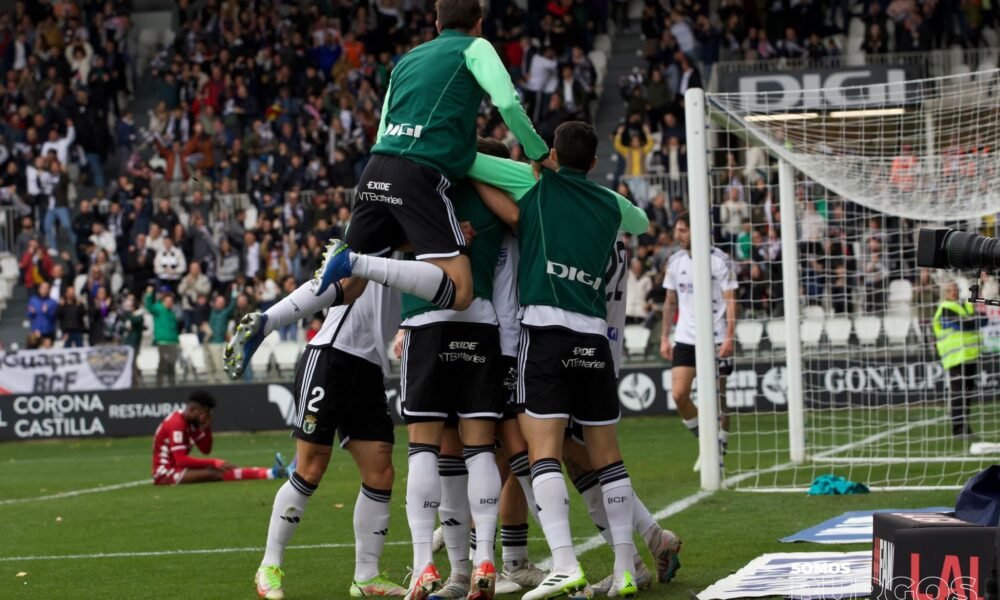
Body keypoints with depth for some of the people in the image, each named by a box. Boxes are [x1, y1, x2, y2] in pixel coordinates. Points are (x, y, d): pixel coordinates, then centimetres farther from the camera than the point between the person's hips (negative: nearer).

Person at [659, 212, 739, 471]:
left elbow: (731, 301, -7)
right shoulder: (675, 262, 8)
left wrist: (729, 338, -16)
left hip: (716, 339, -4)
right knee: (679, 394, -8)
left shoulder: (719, 261, -6)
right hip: (685, 339, 4)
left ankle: (718, 454, 9)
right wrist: (665, 337, 12)